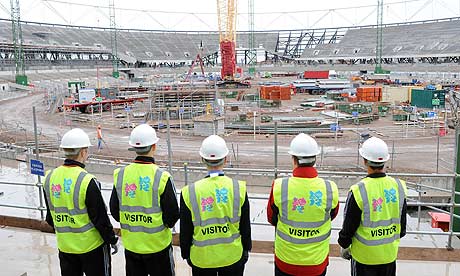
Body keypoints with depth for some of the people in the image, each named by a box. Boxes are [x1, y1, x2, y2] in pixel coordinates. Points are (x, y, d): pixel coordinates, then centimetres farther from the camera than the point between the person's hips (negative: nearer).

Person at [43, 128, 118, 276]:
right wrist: (112, 240, -4)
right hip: (91, 244, -6)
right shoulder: (87, 181, -23)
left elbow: (50, 215, 9)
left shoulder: (50, 177, -3)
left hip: (64, 245, 6)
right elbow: (100, 217, -17)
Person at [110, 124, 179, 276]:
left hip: (131, 244, 4)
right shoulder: (162, 177, -20)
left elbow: (114, 211, 1)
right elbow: (173, 215, -15)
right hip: (157, 245, -4)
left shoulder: (120, 175, -8)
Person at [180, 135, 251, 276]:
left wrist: (186, 254, 11)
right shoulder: (239, 189, -13)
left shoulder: (189, 192, -14)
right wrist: (246, 249, 12)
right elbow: (245, 226, -4)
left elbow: (185, 231, -5)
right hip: (232, 256, 1)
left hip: (202, 259, 0)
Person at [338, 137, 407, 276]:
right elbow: (402, 221, 5)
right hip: (390, 253, 4)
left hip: (364, 255, -4)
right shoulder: (398, 186, -9)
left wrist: (345, 246, 3)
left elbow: (349, 226, -14)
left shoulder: (359, 191, -24)